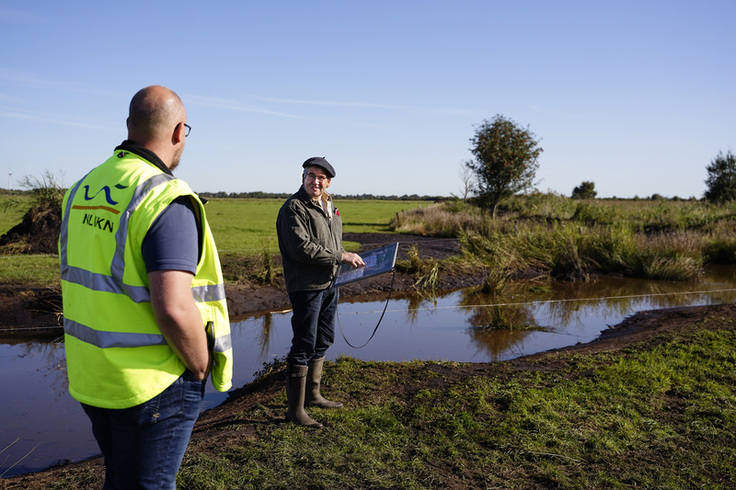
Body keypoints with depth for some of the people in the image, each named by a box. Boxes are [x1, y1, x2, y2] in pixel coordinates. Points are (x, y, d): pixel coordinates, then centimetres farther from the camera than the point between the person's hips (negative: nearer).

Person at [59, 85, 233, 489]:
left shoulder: (82, 190, 4)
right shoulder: (166, 201, -22)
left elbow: (77, 280, 13)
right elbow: (173, 308, -30)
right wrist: (201, 367, -13)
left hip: (89, 375, 7)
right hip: (152, 382, -7)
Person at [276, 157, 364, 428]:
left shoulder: (330, 207, 15)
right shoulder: (293, 208, -12)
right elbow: (301, 248, -22)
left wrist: (349, 261, 7)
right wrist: (341, 256, -19)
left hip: (329, 285, 9)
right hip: (306, 287, -9)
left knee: (323, 342, 18)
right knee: (304, 346, -5)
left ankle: (312, 394, 34)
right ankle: (295, 410, 4)